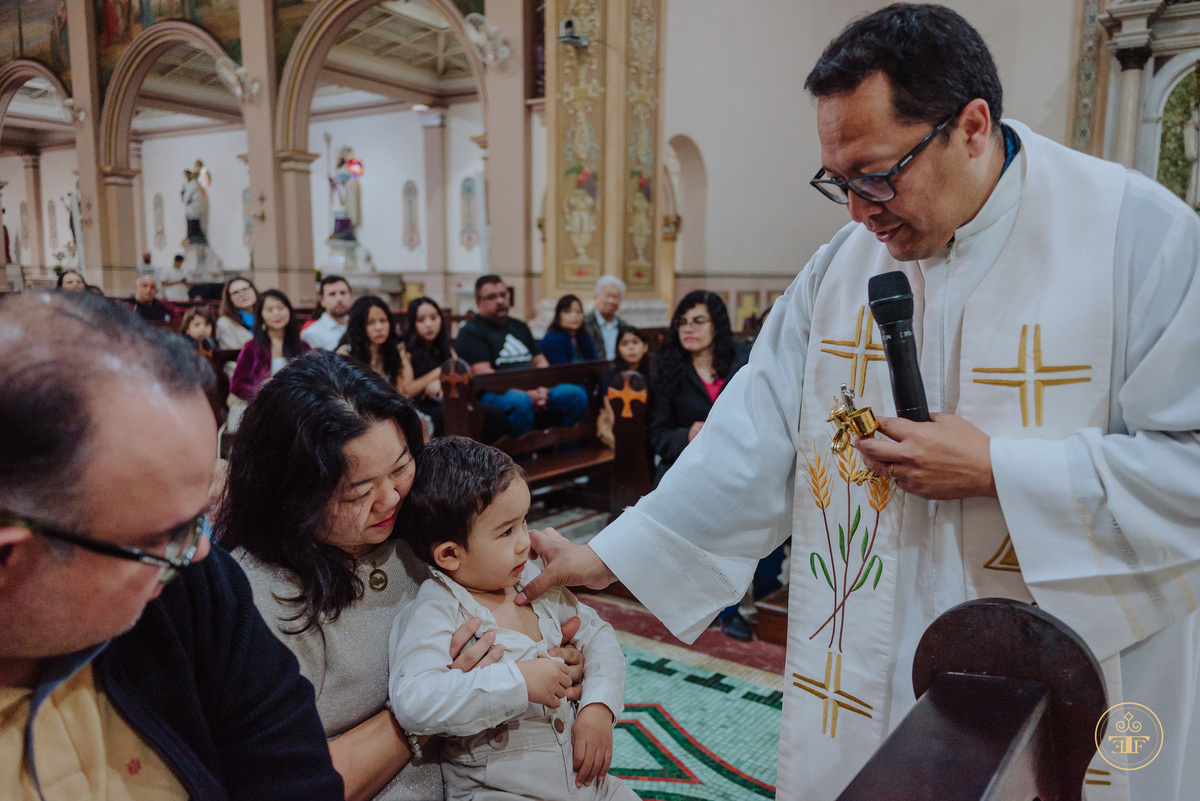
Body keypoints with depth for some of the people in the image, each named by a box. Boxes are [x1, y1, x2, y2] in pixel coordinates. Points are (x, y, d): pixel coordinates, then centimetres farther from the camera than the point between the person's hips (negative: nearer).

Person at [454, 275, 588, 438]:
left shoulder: (519, 327, 27)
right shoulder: (470, 332, 4)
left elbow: (540, 360, 22)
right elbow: (482, 373, -9)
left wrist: (541, 388, -3)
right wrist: (526, 394, -18)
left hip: (534, 390, 7)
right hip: (494, 393, -6)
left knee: (577, 395, -17)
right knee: (520, 402, -40)